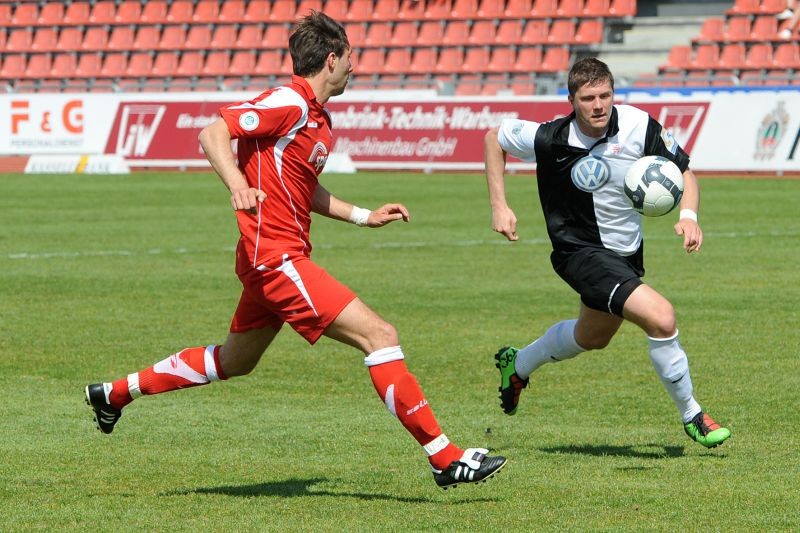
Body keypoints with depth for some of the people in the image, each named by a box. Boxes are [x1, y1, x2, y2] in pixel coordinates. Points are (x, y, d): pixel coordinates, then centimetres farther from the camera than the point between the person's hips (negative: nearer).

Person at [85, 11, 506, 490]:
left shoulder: (319, 118, 15)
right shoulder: (289, 104, -15)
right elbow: (213, 134, -21)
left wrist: (365, 216, 24)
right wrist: (238, 185, -37)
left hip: (280, 258, 11)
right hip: (277, 257, -11)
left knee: (234, 361, 25)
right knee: (380, 335, -14)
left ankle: (115, 393, 36)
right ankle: (445, 458, -13)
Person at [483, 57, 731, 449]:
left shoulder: (639, 126, -17)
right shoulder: (550, 140, -21)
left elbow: (683, 172, -4)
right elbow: (495, 137, -2)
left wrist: (688, 216, -22)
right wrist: (499, 207, -6)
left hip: (627, 252, 6)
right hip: (581, 252, -6)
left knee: (592, 337, 29)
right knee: (660, 317, -25)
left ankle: (517, 364, 57)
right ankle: (691, 417, -6)